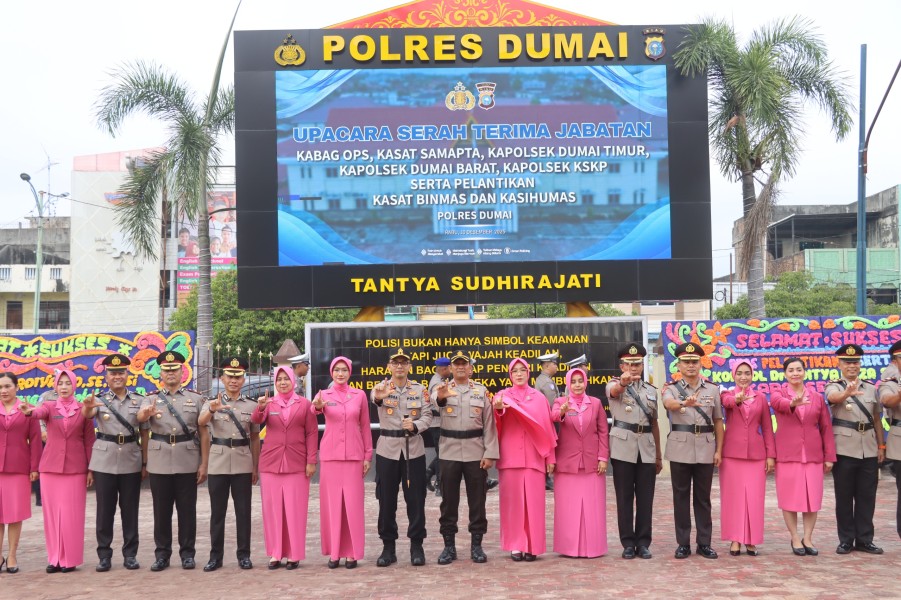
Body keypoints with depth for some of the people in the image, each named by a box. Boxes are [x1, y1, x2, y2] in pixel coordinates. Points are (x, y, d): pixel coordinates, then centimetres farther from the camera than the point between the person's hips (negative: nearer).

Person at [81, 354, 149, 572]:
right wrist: (87, 406, -44)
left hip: (131, 462, 1)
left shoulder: (139, 400, 5)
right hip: (104, 461, -1)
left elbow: (145, 434, 7)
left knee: (130, 510, 6)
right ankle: (104, 555, 11)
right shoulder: (99, 399, 3)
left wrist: (145, 463, 3)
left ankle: (130, 554, 14)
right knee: (104, 510, 3)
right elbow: (86, 415, -21)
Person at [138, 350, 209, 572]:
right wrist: (147, 413, -41)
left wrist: (204, 464, -2)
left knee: (187, 510, 5)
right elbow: (140, 417, -17)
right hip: (159, 464, 1)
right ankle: (162, 554, 16)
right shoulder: (152, 398, 6)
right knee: (161, 510, 6)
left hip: (187, 463, 0)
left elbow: (203, 433, 4)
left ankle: (187, 553, 14)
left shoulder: (195, 398, 6)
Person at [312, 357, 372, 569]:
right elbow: (315, 408, -19)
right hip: (330, 455, 0)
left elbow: (365, 426, 8)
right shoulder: (323, 394, 4)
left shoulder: (359, 395, 6)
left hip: (354, 455, 0)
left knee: (353, 503, 1)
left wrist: (368, 455, 4)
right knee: (331, 502, 2)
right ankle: (333, 552, 10)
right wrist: (317, 407, -42)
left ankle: (352, 552, 8)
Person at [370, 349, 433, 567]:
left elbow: (427, 417, -1)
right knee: (386, 500, 5)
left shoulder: (420, 390, 5)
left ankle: (416, 546, 14)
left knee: (416, 499, 3)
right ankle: (388, 547, 15)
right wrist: (378, 397, -51)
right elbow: (374, 397, -26)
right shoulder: (382, 388, -1)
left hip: (414, 450, 1)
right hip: (387, 450, 0)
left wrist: (415, 426, -23)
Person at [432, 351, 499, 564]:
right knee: (449, 502, 6)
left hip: (476, 454, 1)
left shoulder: (482, 391, 5)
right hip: (449, 454, 0)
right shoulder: (442, 388, 2)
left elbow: (489, 424, 3)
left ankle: (476, 545, 16)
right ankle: (449, 546, 15)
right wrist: (440, 397, -49)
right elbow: (434, 399, -24)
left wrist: (490, 453, -5)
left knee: (477, 501, 5)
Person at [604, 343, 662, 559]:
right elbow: (615, 390, -26)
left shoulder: (651, 390, 15)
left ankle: (643, 543, 12)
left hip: (646, 448, 4)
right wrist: (623, 381, -50)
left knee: (645, 498, 4)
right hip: (623, 446, -3)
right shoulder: (615, 385, 1)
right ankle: (628, 543, 8)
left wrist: (659, 455, 16)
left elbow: (654, 423, 18)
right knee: (625, 498, 1)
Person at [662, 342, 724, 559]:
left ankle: (704, 543, 15)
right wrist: (684, 403, -46)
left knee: (703, 497, 7)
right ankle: (683, 543, 12)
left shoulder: (712, 389, 7)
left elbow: (718, 422, 9)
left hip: (705, 450, 1)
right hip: (680, 450, -1)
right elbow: (668, 403, -24)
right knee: (681, 497, 4)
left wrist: (719, 450, 2)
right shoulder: (672, 388, 0)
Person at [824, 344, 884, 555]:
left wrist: (881, 445, 9)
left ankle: (864, 539, 16)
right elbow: (834, 397, -27)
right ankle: (846, 540, 11)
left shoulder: (871, 388, 12)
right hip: (844, 450, -3)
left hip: (869, 450, 4)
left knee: (867, 496, 7)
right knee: (844, 496, 3)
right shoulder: (834, 387, -1)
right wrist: (848, 392, -48)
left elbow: (877, 419, 14)